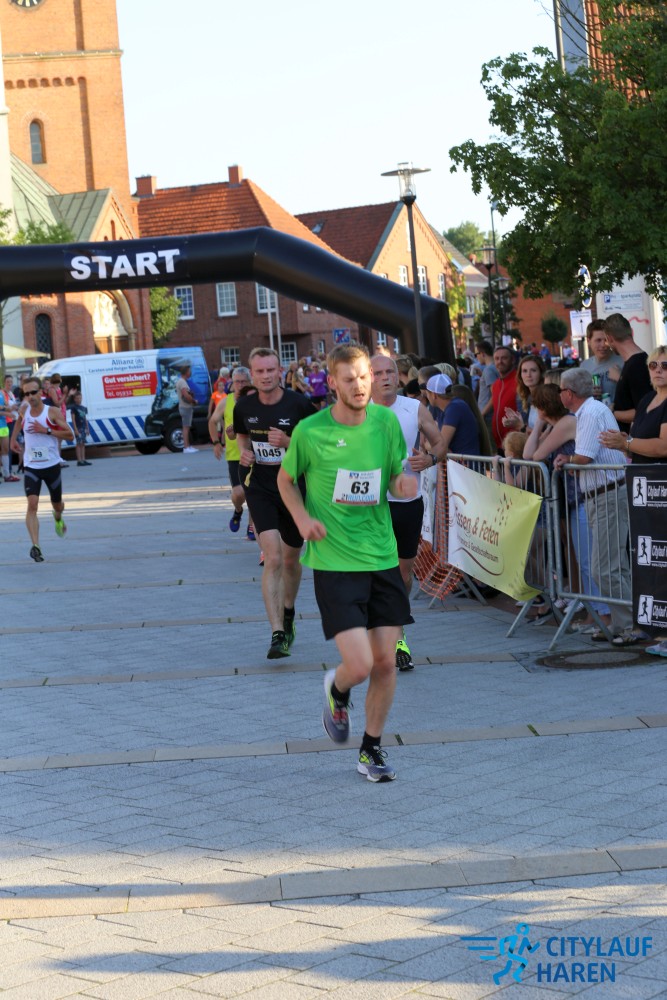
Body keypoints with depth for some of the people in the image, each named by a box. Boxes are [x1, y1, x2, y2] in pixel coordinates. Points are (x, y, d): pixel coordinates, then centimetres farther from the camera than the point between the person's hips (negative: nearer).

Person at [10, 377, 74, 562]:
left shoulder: (53, 412, -11)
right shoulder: (24, 411, 1)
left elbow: (70, 435, -15)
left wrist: (46, 430, -23)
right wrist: (13, 439, 22)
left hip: (52, 465, -1)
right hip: (31, 467, 1)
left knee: (57, 505, 17)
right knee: (32, 504, -19)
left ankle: (58, 518, 56)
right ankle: (35, 546, -26)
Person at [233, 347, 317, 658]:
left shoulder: (299, 405, -11)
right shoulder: (244, 407, -1)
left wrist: (288, 443, -23)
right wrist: (244, 452, -1)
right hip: (260, 488, 0)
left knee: (291, 559, 16)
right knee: (273, 559, -15)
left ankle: (288, 613, 43)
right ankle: (278, 634, -17)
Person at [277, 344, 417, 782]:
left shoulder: (386, 421, 0)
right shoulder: (310, 431, -8)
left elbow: (395, 481, 10)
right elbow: (286, 478, 9)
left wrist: (405, 483, -14)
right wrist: (302, 517, -9)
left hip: (383, 557, 4)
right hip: (334, 562, -4)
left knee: (386, 663, 5)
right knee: (359, 666, -12)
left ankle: (372, 749, 24)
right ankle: (336, 691, 25)